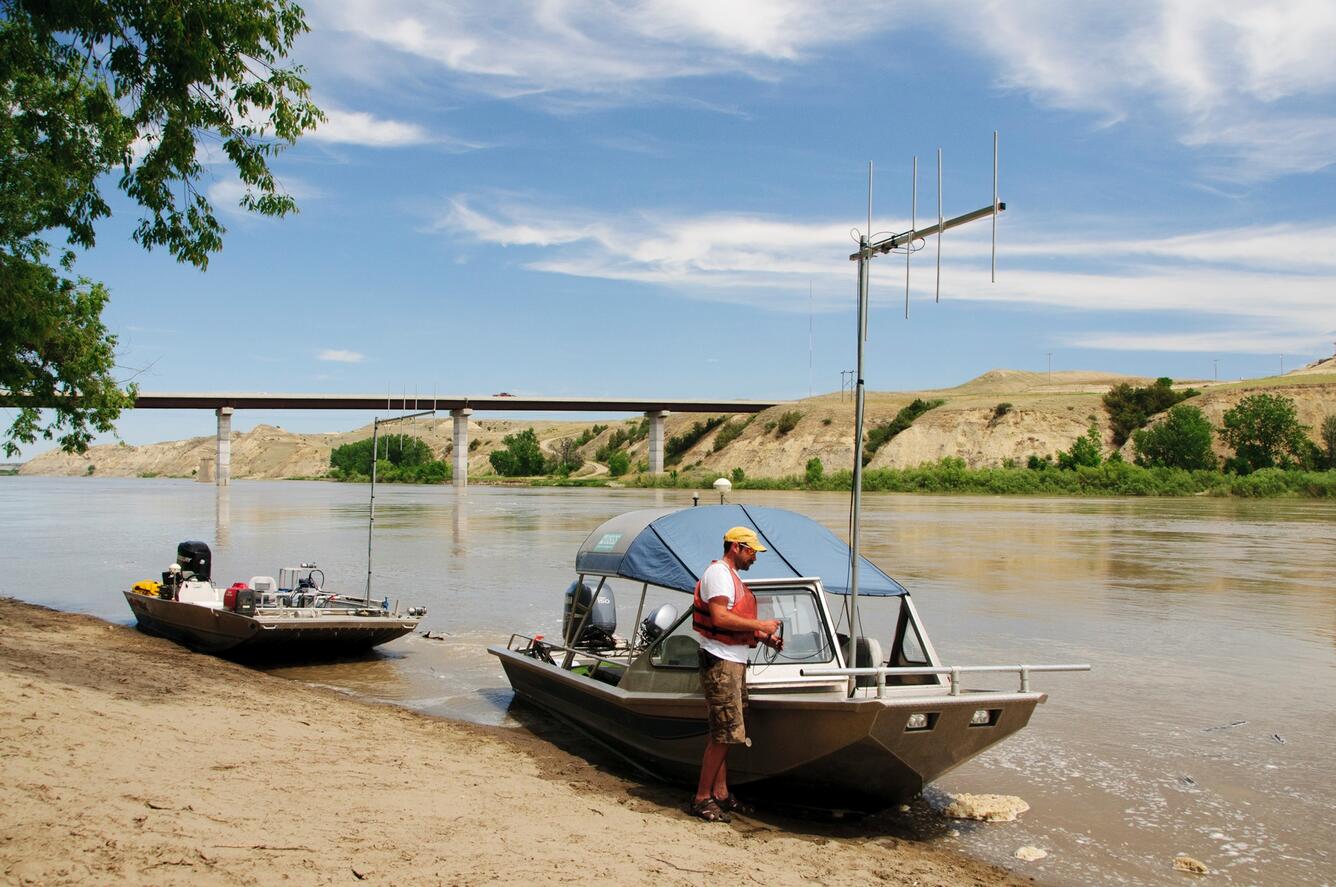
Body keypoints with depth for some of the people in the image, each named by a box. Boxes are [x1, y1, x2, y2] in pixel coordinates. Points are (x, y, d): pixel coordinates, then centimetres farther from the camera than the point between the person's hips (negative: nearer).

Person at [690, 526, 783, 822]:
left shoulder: (732, 576, 21)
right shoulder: (718, 573, -12)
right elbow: (719, 618, -23)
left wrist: (765, 637, 12)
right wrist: (759, 625, -16)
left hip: (735, 662, 11)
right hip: (720, 662, -10)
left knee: (723, 733, 13)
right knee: (725, 734, -10)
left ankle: (720, 792, 19)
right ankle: (702, 798, -3)